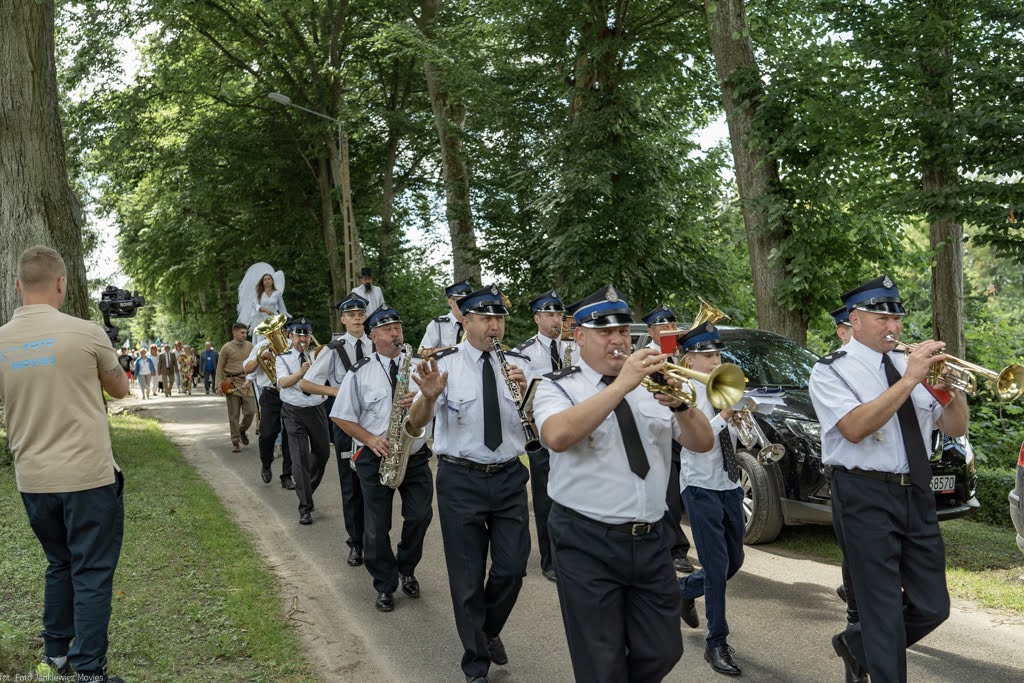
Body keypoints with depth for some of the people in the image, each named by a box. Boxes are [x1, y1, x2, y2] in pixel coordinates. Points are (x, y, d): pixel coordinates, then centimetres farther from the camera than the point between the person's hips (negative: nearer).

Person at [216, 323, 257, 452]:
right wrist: (219, 385, -7)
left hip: (246, 383, 3)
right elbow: (220, 368, 0)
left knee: (250, 411, -3)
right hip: (231, 383, -3)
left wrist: (250, 379, -2)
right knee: (234, 415, 2)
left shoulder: (250, 346, 7)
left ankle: (242, 431, 25)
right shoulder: (226, 348, -2)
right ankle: (235, 442, 11)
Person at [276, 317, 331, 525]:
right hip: (295, 412, -3)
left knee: (322, 453, 16)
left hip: (317, 409, 3)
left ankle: (308, 488, 43)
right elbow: (283, 382, -19)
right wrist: (300, 372, -36)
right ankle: (305, 508, -3)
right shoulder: (283, 358, -1)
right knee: (300, 459, -8)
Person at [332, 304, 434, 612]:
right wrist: (370, 439, -12)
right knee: (378, 526, 6)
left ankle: (406, 569, 27)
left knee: (420, 516, -1)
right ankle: (385, 586, 24)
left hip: (416, 456, 1)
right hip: (376, 458, -1)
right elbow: (341, 417, 0)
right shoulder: (360, 372, -1)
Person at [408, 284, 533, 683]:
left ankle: (489, 631, 39)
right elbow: (415, 426, -15)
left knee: (512, 569, 8)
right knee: (468, 576, 8)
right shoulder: (444, 363, -8)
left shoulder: (516, 363, 2)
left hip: (509, 477, 3)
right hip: (460, 481, -2)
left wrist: (525, 391, -22)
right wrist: (429, 396, -36)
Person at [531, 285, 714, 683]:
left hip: (651, 540, 4)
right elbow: (557, 437, -27)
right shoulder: (559, 388, -4)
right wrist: (621, 385, -28)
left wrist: (678, 404, -15)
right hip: (587, 542, -4)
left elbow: (702, 443, 5)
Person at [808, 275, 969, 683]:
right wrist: (909, 380, -22)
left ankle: (856, 644, 34)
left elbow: (954, 428, 11)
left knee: (932, 607, 12)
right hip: (865, 496, -6)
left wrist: (951, 388, -9)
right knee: (884, 612, -1)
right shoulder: (830, 371, -6)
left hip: (917, 495, 6)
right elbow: (855, 428, -22)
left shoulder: (909, 364, 10)